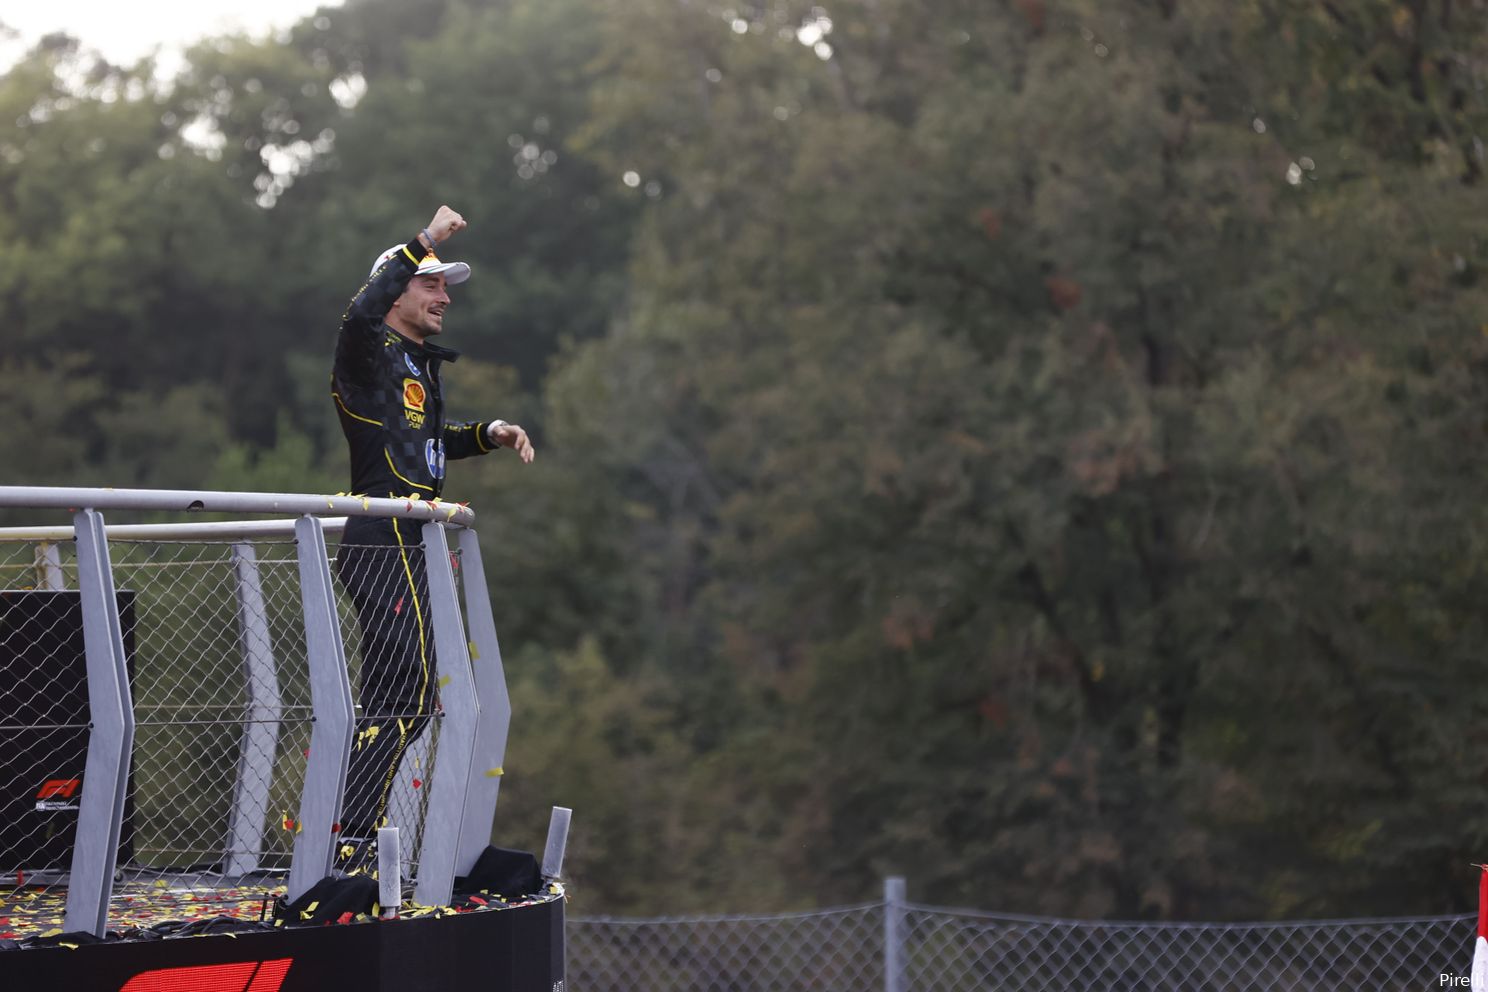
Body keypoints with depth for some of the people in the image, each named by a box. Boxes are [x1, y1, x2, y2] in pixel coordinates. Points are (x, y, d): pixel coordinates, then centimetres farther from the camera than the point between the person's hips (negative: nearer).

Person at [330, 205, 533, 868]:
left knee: (399, 702, 12)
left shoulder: (419, 365, 21)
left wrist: (489, 434, 20)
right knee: (403, 701, -15)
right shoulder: (369, 357, -8)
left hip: (409, 551, 10)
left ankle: (350, 836, 16)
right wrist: (426, 242, -28)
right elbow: (362, 312, -33)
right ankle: (345, 840, -17)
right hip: (385, 547, -10)